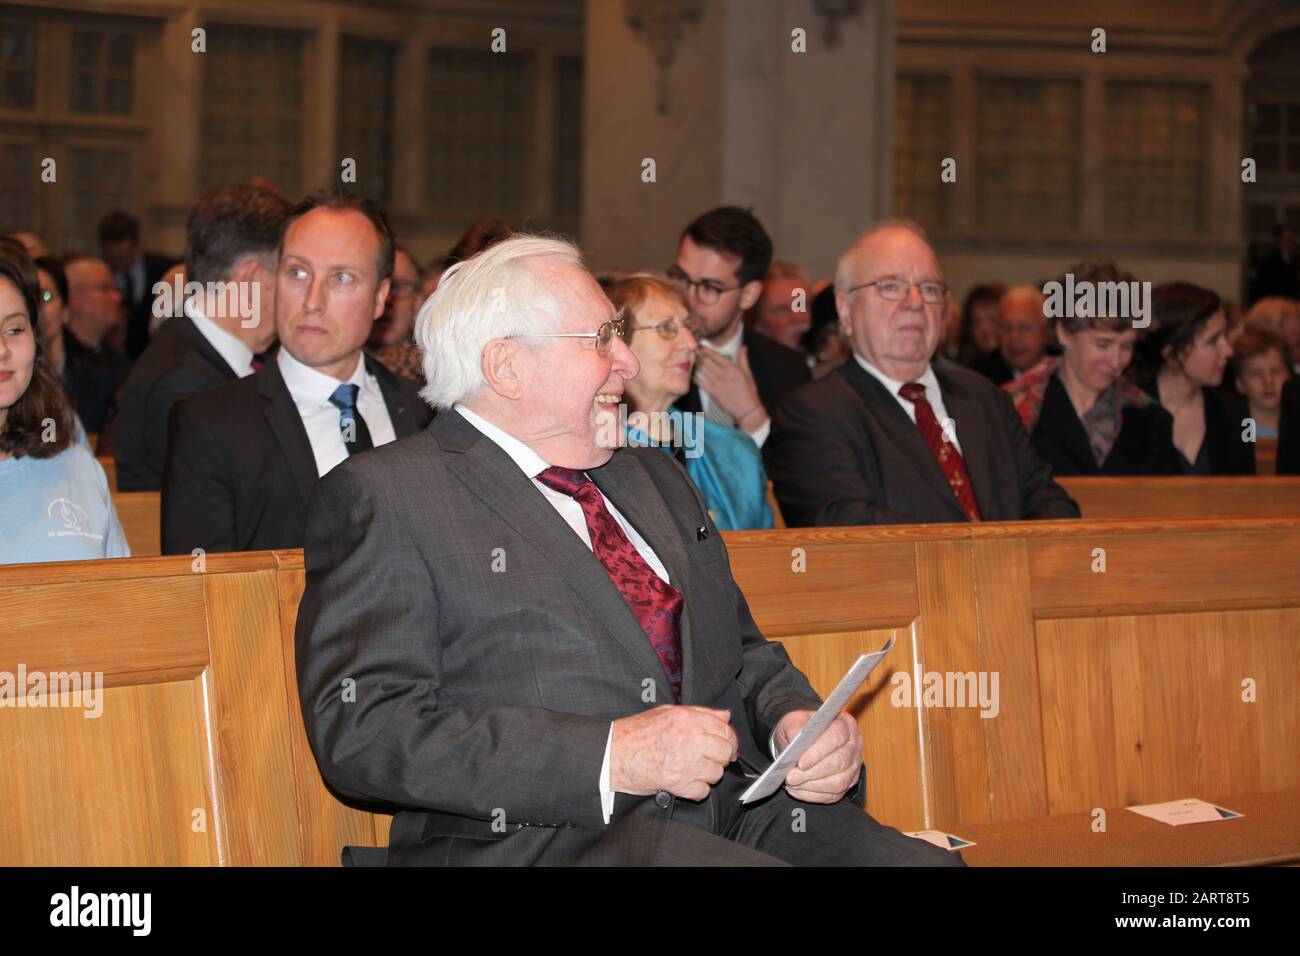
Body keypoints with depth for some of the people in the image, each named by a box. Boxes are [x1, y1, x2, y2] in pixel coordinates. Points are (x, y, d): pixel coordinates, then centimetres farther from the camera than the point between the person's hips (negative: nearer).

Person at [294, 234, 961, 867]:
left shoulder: (655, 479, 24)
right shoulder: (381, 496, 0)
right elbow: (360, 730, -10)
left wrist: (795, 720, 3)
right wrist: (608, 759, -18)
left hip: (738, 818, 8)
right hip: (538, 842, -7)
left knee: (931, 861, -18)